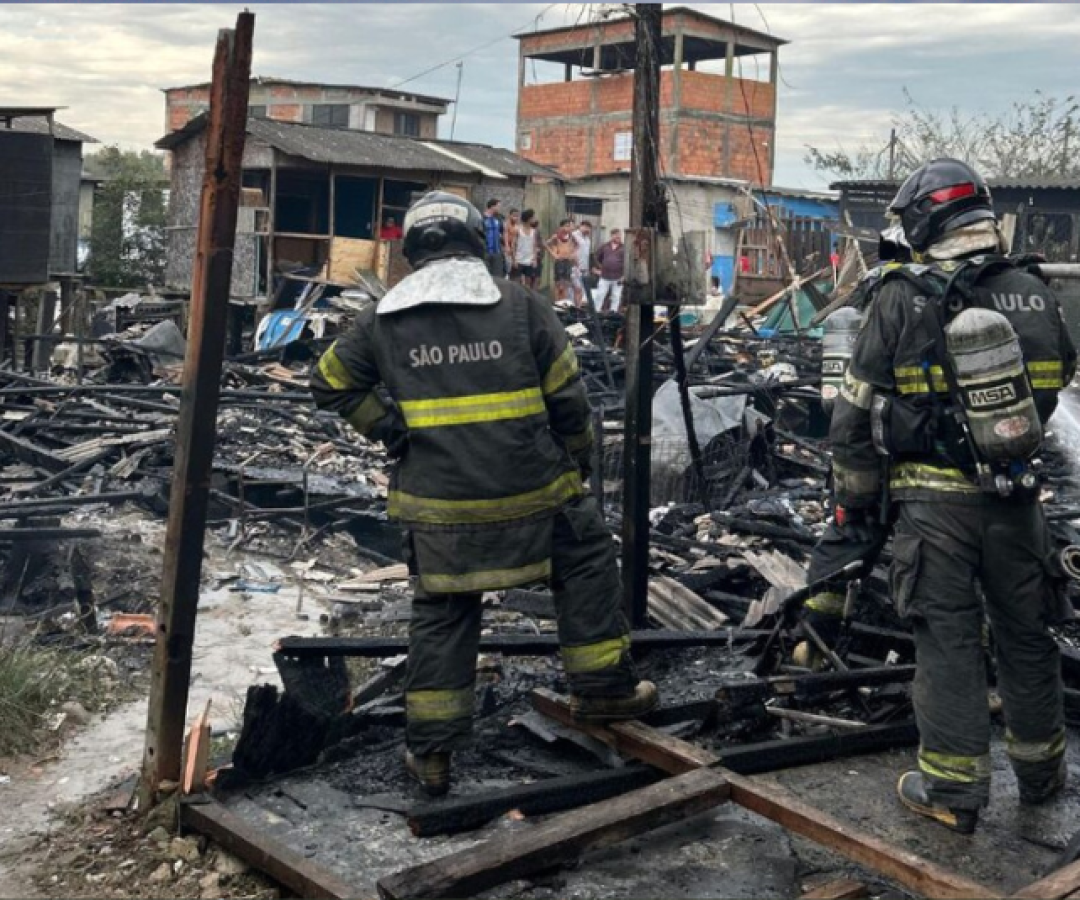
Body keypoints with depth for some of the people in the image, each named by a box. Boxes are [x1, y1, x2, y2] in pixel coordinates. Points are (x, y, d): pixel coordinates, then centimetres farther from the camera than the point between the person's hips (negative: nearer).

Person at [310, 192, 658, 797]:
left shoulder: (384, 319, 3)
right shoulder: (521, 304, -4)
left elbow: (332, 383, 13)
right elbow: (568, 398, -2)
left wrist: (390, 430, 15)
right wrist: (578, 460, 14)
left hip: (437, 503, 2)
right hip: (532, 490, -2)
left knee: (441, 613, 13)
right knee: (589, 564, 21)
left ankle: (432, 752, 16)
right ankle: (605, 689, 26)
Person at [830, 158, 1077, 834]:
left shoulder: (902, 302, -10)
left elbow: (856, 409, -6)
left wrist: (855, 492, 6)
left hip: (936, 499, -3)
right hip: (1016, 496, 3)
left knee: (948, 637, 3)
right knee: (1025, 632, 16)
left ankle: (954, 788, 9)